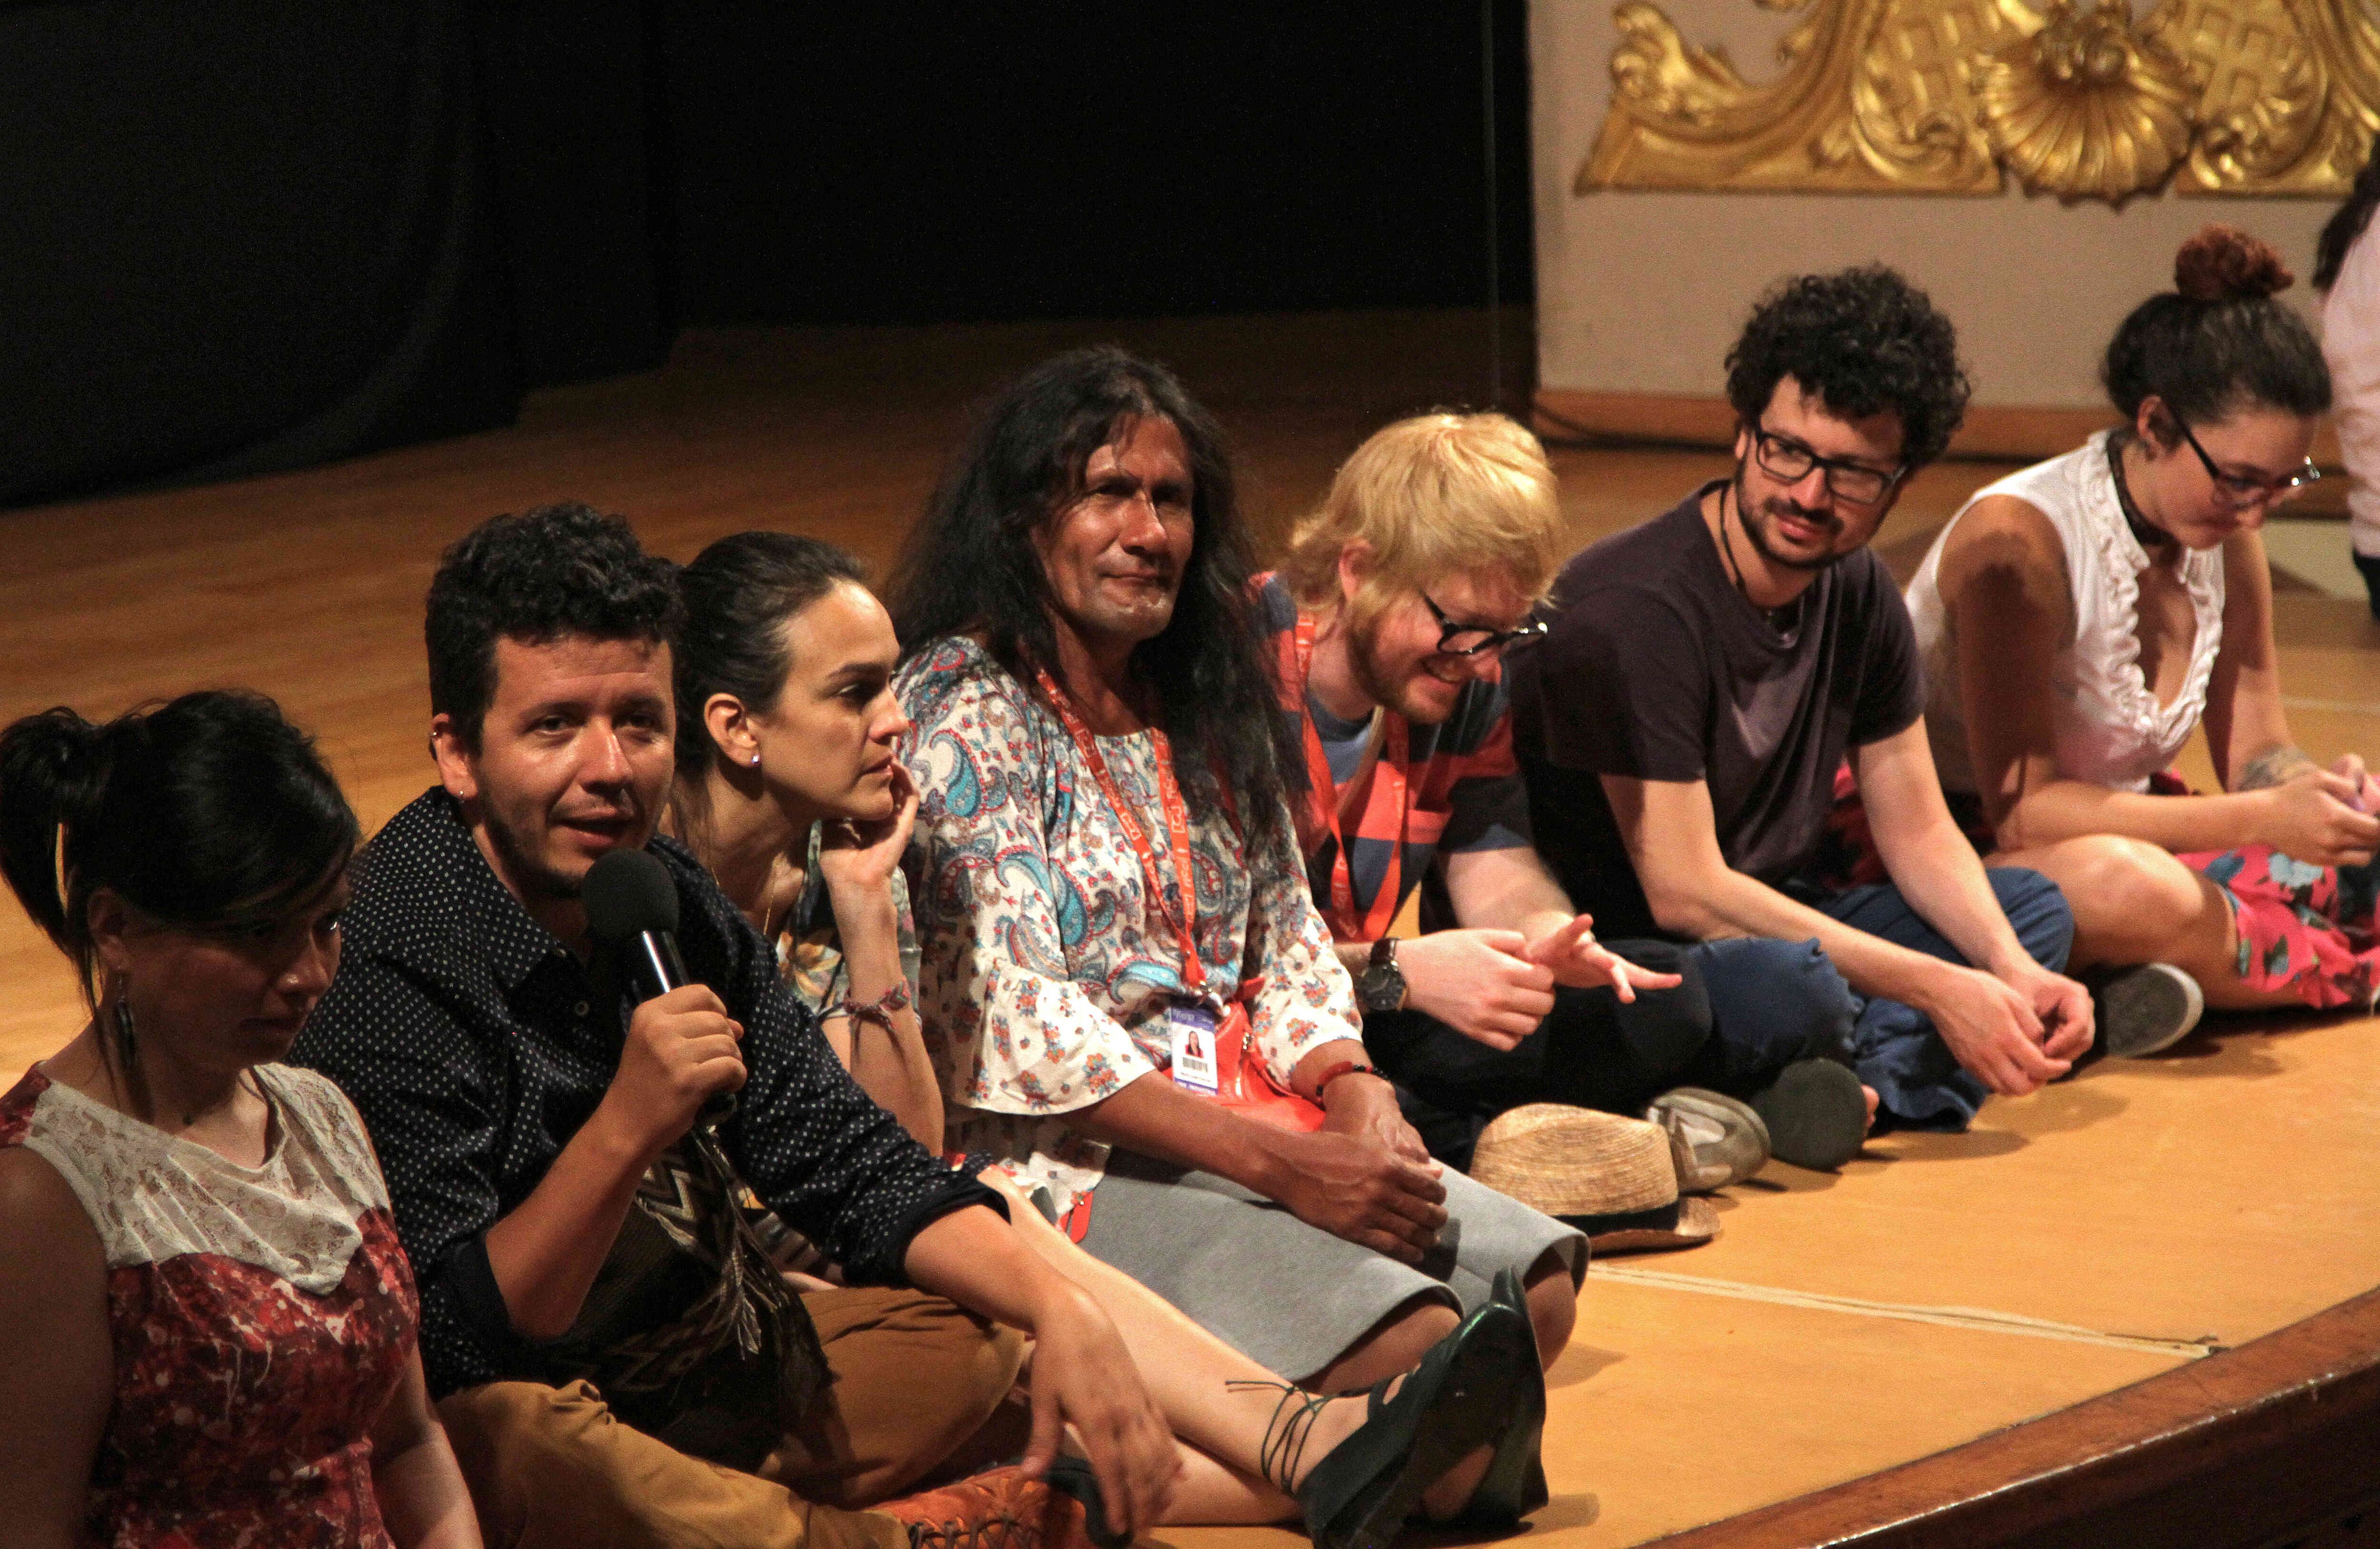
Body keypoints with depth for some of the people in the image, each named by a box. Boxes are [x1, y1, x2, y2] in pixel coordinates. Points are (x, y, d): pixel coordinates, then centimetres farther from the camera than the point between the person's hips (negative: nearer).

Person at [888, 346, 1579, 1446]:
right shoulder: (964, 708, -8)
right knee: (1405, 1341, -29)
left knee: (1535, 1287, -14)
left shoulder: (1204, 705, 17)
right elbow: (1016, 1021, -17)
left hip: (1255, 1124, 8)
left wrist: (1354, 1094, -5)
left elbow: (1288, 942, 19)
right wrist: (1280, 1164, -21)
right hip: (1064, 1163, -8)